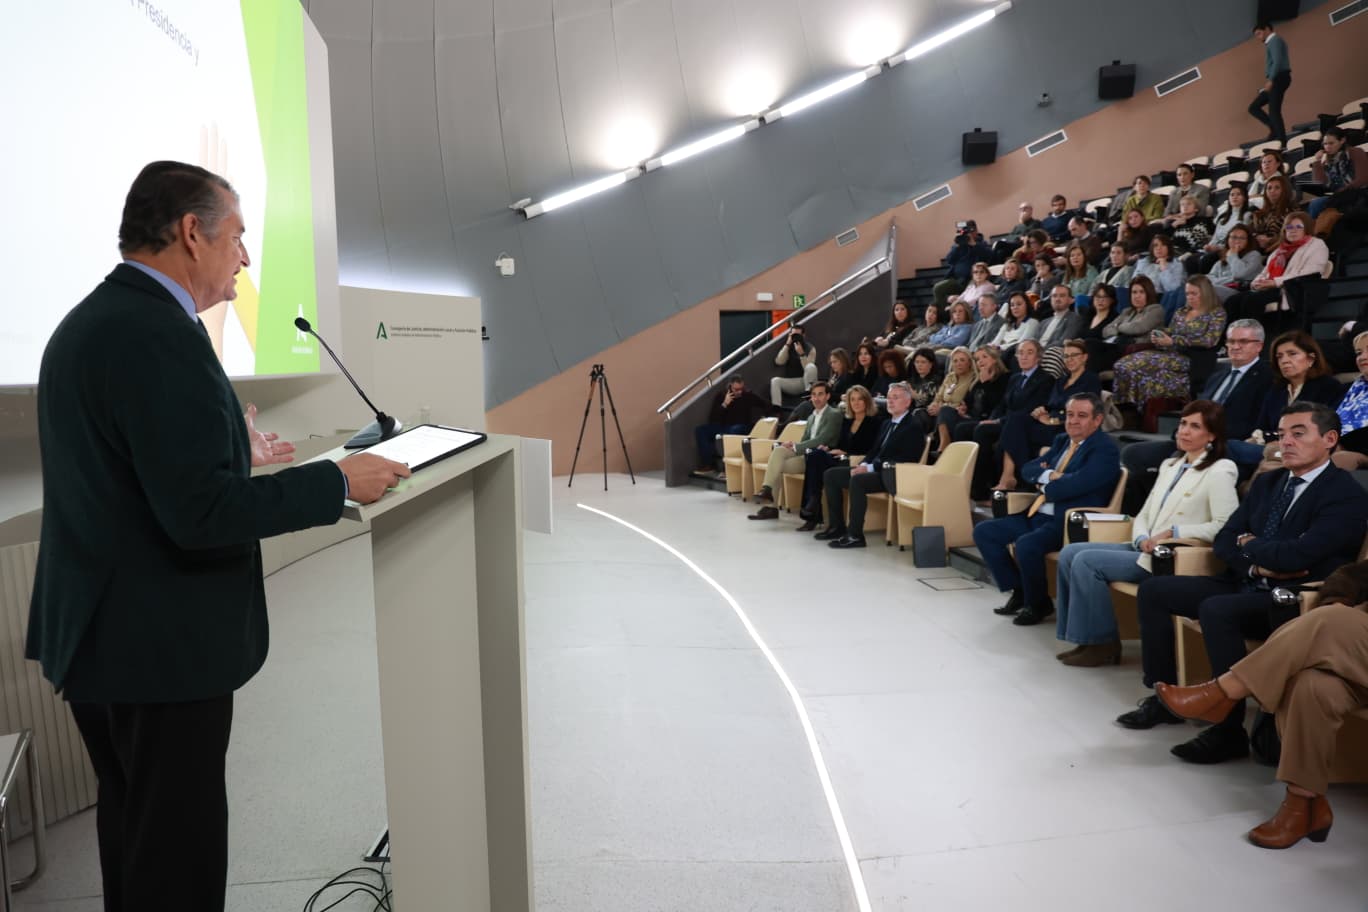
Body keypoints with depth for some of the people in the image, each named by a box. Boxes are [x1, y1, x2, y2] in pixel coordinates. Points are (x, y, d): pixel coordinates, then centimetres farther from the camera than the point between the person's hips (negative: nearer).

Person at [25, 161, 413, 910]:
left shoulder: (87, 321, 9)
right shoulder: (159, 335, -22)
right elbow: (203, 514, -27)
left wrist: (234, 453, 20)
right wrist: (338, 480, -18)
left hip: (98, 632, 10)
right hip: (160, 643, -10)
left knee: (135, 836, 24)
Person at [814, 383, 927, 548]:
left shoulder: (913, 427, -8)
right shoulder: (886, 424, 20)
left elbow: (904, 461, -17)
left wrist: (870, 468, -21)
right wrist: (863, 465, -2)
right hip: (873, 469, 9)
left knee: (857, 480, -35)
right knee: (830, 474, 1)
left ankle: (855, 535, -29)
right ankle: (837, 526, 2)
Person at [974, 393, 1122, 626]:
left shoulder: (1105, 449, -8)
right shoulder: (1062, 441, 18)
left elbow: (1076, 483, -23)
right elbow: (1027, 469, 12)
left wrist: (1046, 485, -5)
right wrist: (1049, 475, -9)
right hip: (1038, 515, 9)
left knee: (1026, 544, -34)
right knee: (983, 531, 0)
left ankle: (1037, 604, -7)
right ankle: (1020, 591, 8)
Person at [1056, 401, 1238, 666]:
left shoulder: (1220, 472, -5)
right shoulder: (1170, 466, 19)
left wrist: (1173, 532, -19)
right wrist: (1142, 539, -3)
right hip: (1145, 549, 8)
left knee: (1086, 561, -21)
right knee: (1070, 552, -7)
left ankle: (1103, 643, -8)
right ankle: (1082, 638, -2)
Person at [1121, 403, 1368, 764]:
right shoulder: (1267, 483, 14)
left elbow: (1297, 554, -24)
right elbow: (1224, 540, 10)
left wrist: (1249, 544, -5)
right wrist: (1258, 565, -11)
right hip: (1247, 585, 8)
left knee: (1215, 609, -34)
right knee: (1153, 590, -2)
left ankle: (1230, 729, -22)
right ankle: (1163, 696, 6)